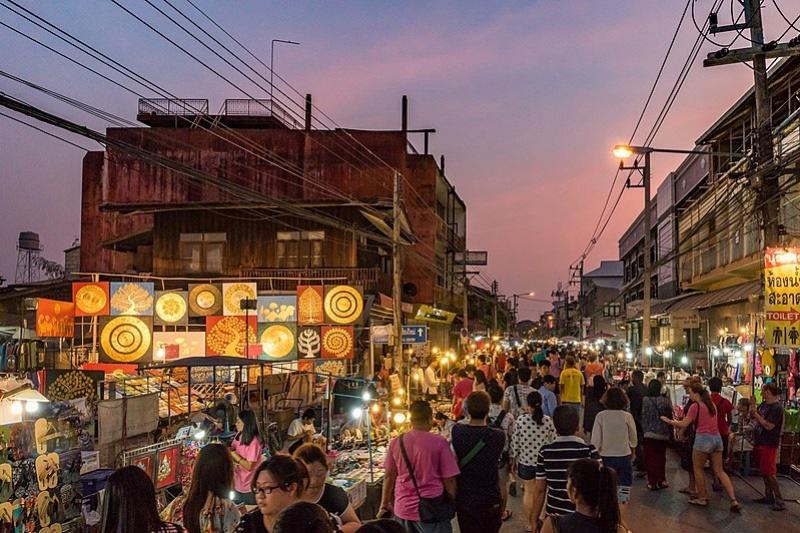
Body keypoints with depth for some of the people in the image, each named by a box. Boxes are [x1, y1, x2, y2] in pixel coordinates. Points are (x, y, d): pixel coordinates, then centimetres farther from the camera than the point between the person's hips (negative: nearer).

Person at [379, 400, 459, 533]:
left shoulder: (396, 442, -2)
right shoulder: (439, 443, -14)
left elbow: (389, 475, 7)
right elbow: (449, 479, -10)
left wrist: (385, 504, 19)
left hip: (403, 508, 4)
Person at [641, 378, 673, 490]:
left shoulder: (646, 400, -10)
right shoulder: (666, 401, -2)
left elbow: (644, 417, -8)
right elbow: (670, 416, 4)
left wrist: (644, 431, 1)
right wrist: (670, 431, 13)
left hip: (650, 433, -3)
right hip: (663, 433, 3)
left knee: (650, 458, 5)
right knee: (661, 457, 16)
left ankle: (652, 482, 3)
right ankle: (661, 480, 19)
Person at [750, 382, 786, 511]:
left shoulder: (776, 408, -17)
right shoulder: (764, 404, 10)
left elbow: (769, 426, -24)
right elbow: (754, 418, 18)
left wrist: (756, 414, -18)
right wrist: (752, 408, 1)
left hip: (769, 444, -9)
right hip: (760, 443, 9)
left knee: (769, 473, -10)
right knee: (764, 471, 14)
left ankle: (779, 501, -6)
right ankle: (769, 496, 23)